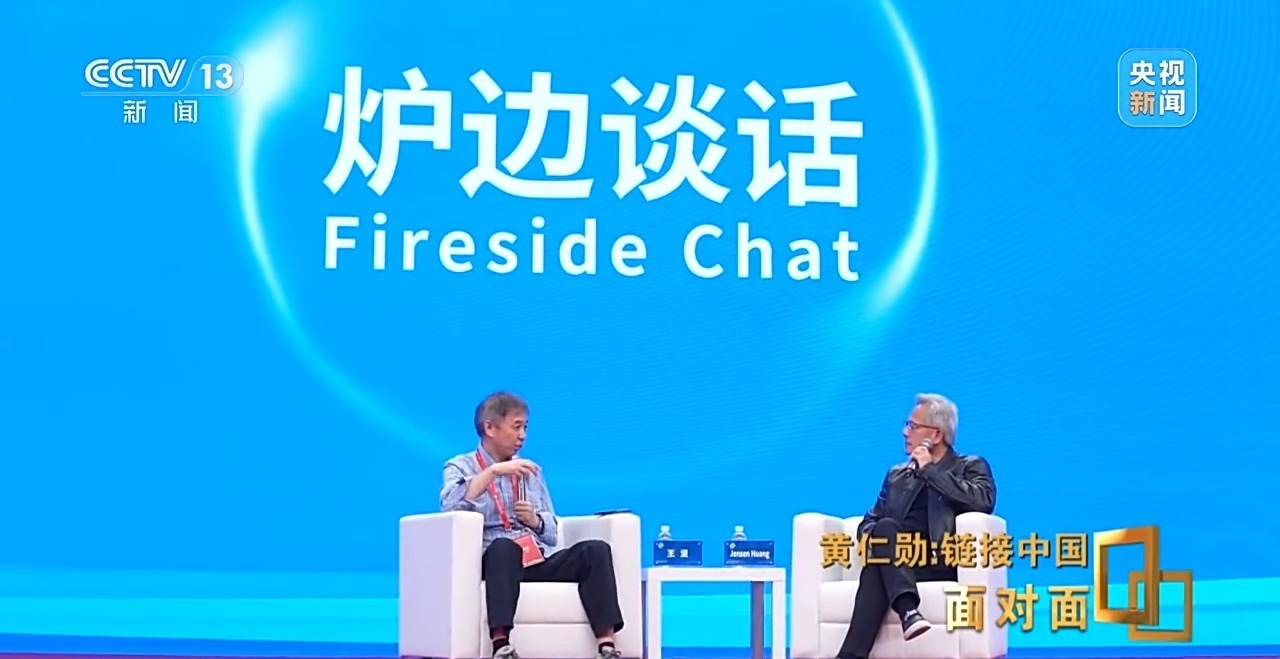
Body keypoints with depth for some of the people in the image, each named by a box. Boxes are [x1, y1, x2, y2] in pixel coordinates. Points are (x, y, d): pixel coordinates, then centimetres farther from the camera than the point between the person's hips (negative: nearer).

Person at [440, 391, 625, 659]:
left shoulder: (531, 471, 25)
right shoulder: (461, 466, 10)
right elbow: (450, 505, -14)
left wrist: (536, 521, 0)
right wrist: (493, 471, -18)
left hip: (540, 561, 5)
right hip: (496, 560, -5)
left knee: (596, 549, -21)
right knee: (503, 546, -39)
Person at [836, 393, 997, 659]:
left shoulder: (971, 467, 13)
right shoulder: (897, 474, 29)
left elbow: (983, 502, -10)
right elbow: (869, 522, 21)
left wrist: (930, 471, -5)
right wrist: (877, 538, -5)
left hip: (940, 563, -4)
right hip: (896, 561, 4)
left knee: (876, 569, -34)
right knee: (885, 528, -34)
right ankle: (908, 611, -53)